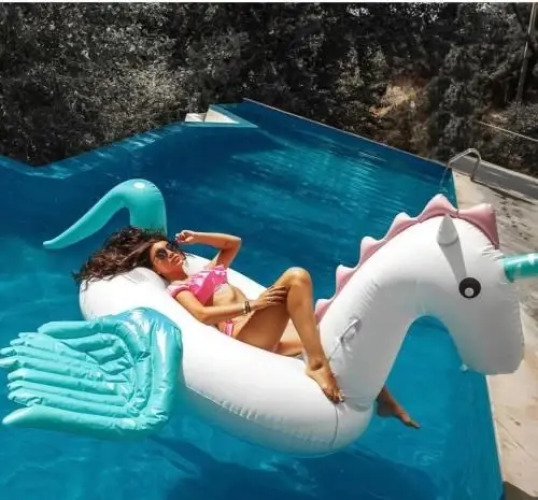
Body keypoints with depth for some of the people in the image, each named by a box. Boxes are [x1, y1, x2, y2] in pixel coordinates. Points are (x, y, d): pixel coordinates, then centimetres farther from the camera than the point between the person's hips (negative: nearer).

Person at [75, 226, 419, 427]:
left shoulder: (209, 270, 33)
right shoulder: (177, 289, 10)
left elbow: (235, 243, 40)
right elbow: (202, 316, -9)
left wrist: (196, 237, 32)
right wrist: (250, 305, -20)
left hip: (269, 335, 7)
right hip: (241, 334, -7)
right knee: (296, 276, -29)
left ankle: (381, 397, 5)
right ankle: (316, 364, -36)